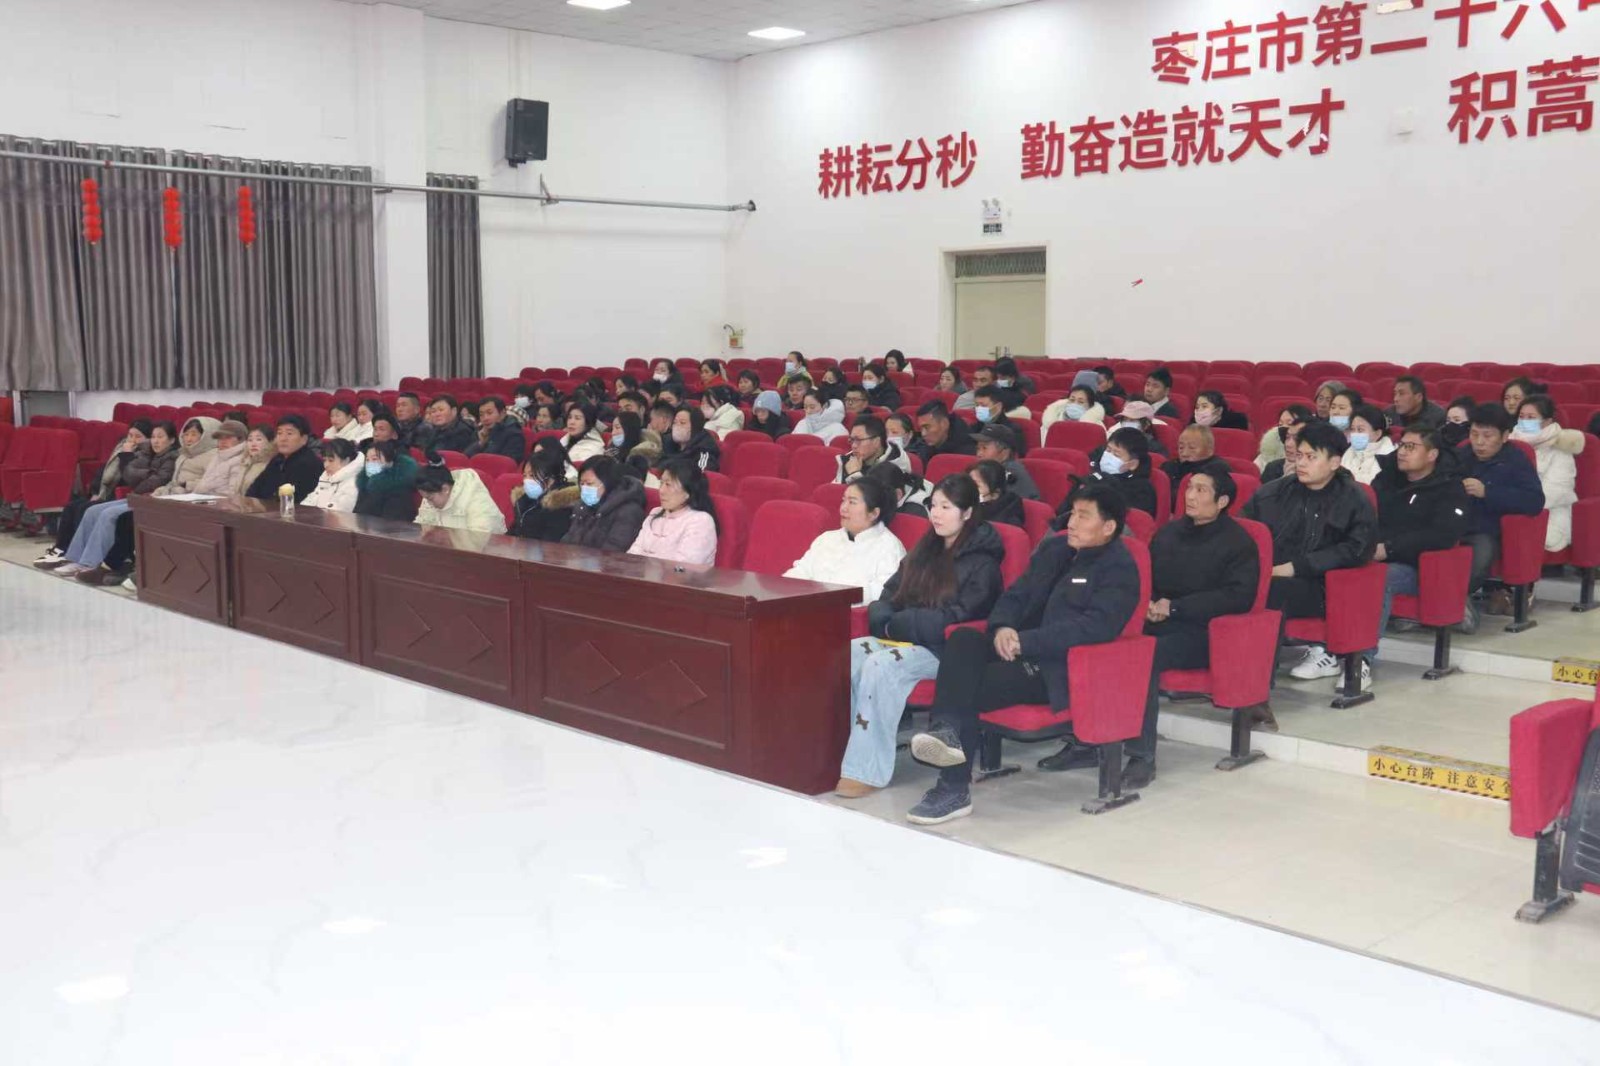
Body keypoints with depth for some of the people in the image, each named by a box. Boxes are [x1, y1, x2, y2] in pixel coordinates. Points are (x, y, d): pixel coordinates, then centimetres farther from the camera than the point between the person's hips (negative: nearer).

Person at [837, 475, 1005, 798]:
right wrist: (887, 624, -5)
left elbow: (954, 619, -14)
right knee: (846, 654, -20)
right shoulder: (924, 551, 19)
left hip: (944, 649, -7)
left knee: (881, 665, -33)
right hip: (901, 639, 7)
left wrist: (898, 625, -13)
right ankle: (836, 752, -25)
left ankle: (867, 771, -31)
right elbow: (887, 597, 18)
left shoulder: (981, 562, -4)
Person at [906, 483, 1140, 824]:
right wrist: (1002, 627, -8)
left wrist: (1025, 642, -24)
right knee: (963, 638, -24)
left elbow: (1098, 626, -20)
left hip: (1061, 669, -7)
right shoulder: (1053, 548, 18)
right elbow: (1016, 595, 17)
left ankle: (954, 791, -20)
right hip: (1020, 650, 7)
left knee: (971, 690, -25)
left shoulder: (1119, 569, -5)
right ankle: (946, 729, -43)